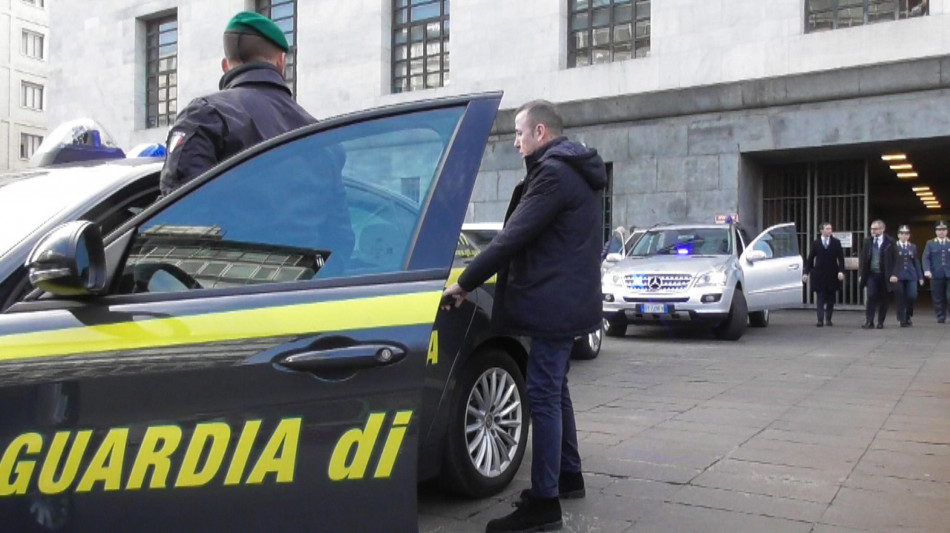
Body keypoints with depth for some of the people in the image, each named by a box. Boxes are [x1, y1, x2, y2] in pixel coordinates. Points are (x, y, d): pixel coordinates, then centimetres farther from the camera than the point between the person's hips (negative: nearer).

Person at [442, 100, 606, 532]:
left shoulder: (553, 173, -16)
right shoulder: (574, 171, 17)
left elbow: (513, 238, -21)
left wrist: (464, 283, -16)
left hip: (555, 302, -11)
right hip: (569, 298, 11)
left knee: (542, 395, -7)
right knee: (554, 390, 19)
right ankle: (568, 476, 31)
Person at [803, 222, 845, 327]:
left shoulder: (836, 243, 5)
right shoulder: (816, 243, 4)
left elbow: (841, 258, 2)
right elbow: (810, 259, 5)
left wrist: (841, 271, -11)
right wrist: (806, 273, -2)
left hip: (832, 275, 1)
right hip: (819, 274, -1)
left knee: (831, 299, 6)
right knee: (820, 298, -2)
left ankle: (828, 319, 15)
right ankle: (820, 319, -5)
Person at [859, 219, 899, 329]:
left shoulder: (890, 242, -3)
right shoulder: (867, 241, 6)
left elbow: (895, 259, -4)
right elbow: (863, 258, 9)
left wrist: (894, 274, -13)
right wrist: (862, 274, 5)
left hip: (885, 275, -1)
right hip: (871, 274, 1)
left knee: (883, 299, 5)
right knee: (871, 296, -9)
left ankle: (880, 322, 15)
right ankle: (869, 321, -6)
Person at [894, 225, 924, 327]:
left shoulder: (913, 247, 12)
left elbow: (916, 262, 12)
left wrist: (920, 277, 9)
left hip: (911, 275, 2)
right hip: (899, 276, -2)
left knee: (912, 296, -9)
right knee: (901, 299, -1)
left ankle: (908, 316, 15)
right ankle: (902, 320, 8)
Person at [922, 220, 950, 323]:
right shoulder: (930, 243, 10)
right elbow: (926, 258, 0)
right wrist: (927, 270, -16)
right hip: (936, 275, 0)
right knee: (938, 298, 3)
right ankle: (941, 317, 13)